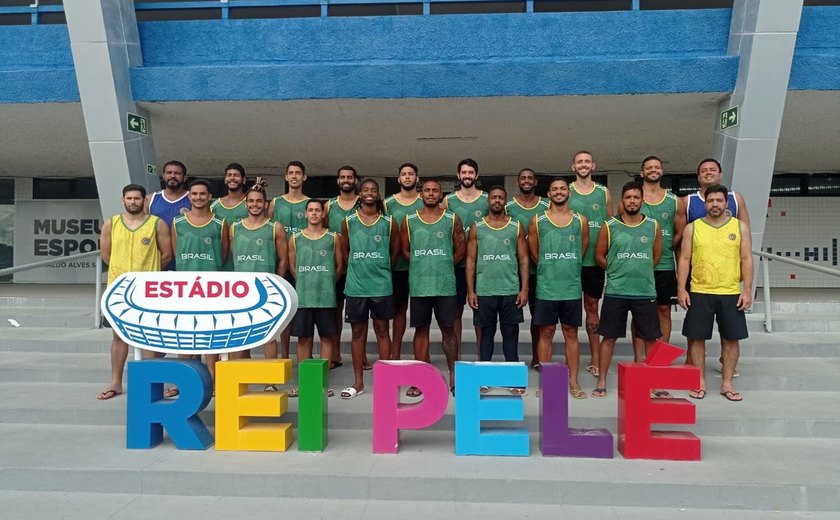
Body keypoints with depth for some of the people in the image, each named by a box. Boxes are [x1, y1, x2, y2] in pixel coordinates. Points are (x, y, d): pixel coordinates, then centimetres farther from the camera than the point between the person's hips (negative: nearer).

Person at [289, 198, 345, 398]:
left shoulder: (333, 237, 2)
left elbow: (339, 266, 7)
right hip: (302, 297, 1)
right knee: (303, 338, 6)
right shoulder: (295, 238, 5)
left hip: (326, 297, -1)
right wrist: (306, 282, 9)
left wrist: (326, 283, 9)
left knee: (327, 337, 4)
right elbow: (292, 267, 11)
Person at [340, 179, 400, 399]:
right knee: (358, 332, 6)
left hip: (381, 285, -1)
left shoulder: (389, 222, 2)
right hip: (355, 285, 1)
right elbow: (345, 251, 12)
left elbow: (395, 251, 9)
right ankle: (358, 382, 15)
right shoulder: (348, 222, 4)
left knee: (382, 330, 6)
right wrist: (358, 269, 8)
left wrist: (381, 269, 9)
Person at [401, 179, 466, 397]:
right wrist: (422, 266, 5)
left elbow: (460, 249, 7)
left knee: (448, 330, 3)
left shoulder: (452, 219, 5)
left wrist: (444, 266, 4)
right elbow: (405, 251, 10)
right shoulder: (409, 220, 7)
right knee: (421, 330, 7)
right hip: (418, 285, 1)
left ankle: (453, 376, 13)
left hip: (445, 285, -1)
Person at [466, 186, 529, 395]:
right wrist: (470, 290, -4)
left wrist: (524, 289, -5)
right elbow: (470, 260, 3)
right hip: (484, 291, 0)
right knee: (487, 333, 8)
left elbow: (523, 259, 4)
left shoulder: (516, 227, 5)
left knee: (510, 333, 5)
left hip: (511, 291, 0)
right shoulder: (477, 227, 5)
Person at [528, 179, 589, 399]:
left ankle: (573, 382, 14)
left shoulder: (580, 220, 5)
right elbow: (534, 253, 6)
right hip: (546, 288, -1)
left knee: (571, 333, 7)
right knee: (546, 333, 5)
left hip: (572, 288, 1)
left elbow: (582, 250, 11)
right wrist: (550, 270, 9)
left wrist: (568, 269, 12)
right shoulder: (537, 221, 2)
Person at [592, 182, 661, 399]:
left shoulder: (653, 226, 4)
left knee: (652, 338, 7)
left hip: (646, 292, 2)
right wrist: (618, 271, 5)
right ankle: (601, 382, 13)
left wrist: (640, 272, 10)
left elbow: (656, 256, 13)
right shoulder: (609, 226, 0)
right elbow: (600, 256, 5)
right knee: (609, 337, 4)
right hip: (615, 292, -1)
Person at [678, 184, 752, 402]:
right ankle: (700, 383, 15)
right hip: (699, 293, 0)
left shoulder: (740, 226, 6)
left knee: (731, 338, 5)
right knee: (697, 337, 3)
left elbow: (746, 260, 4)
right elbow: (685, 259, 3)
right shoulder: (692, 228, 4)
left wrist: (747, 291, -2)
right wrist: (681, 289, -5)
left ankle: (727, 383, 18)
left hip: (731, 294, 1)